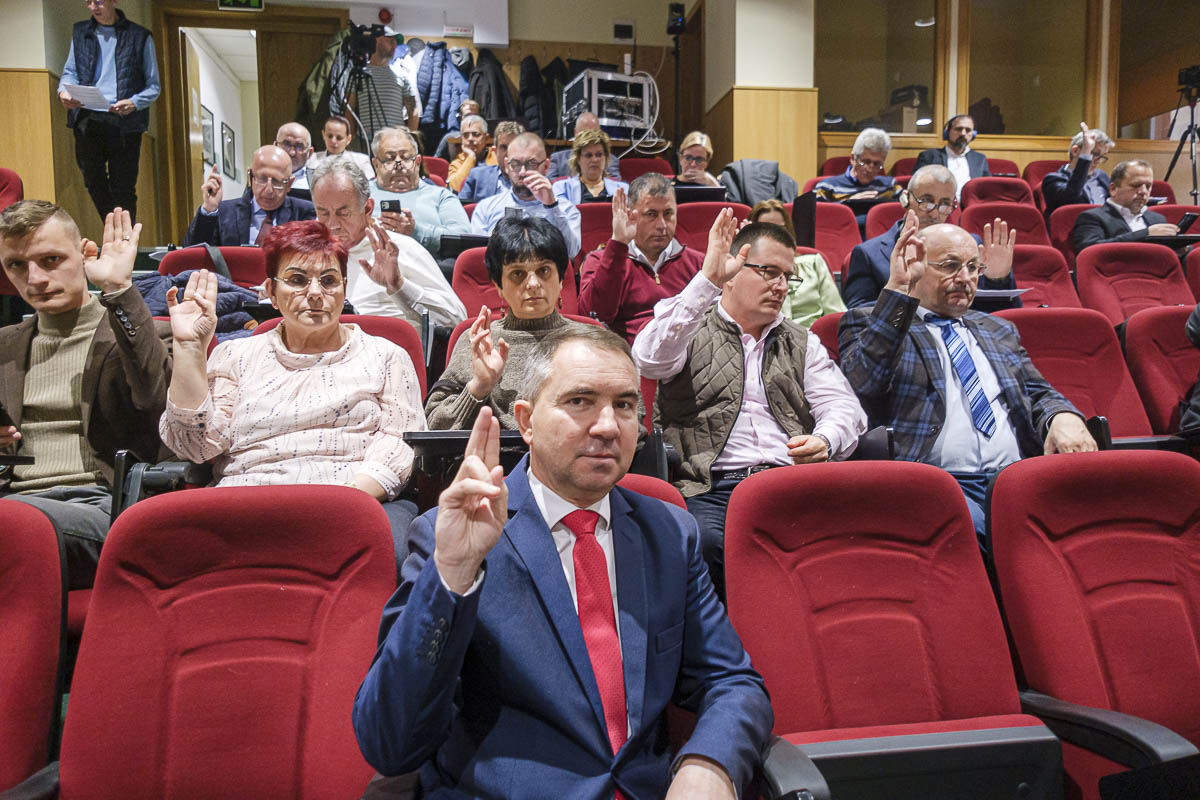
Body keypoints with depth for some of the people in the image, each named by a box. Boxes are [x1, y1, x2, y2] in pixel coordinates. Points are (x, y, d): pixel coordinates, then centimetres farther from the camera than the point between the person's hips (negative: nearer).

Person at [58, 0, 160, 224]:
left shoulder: (139, 36, 5)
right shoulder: (81, 32, 16)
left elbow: (153, 86, 4)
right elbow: (70, 71, 17)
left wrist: (134, 102, -15)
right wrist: (64, 90, -6)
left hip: (124, 121, -3)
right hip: (87, 118, 3)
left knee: (123, 188, -1)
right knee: (93, 181, 5)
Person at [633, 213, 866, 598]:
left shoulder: (802, 343, 26)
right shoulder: (690, 330, 13)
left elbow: (843, 407, 14)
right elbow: (651, 359, -11)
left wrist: (824, 441, -11)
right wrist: (707, 279, -17)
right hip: (711, 487, -3)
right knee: (704, 540, -36)